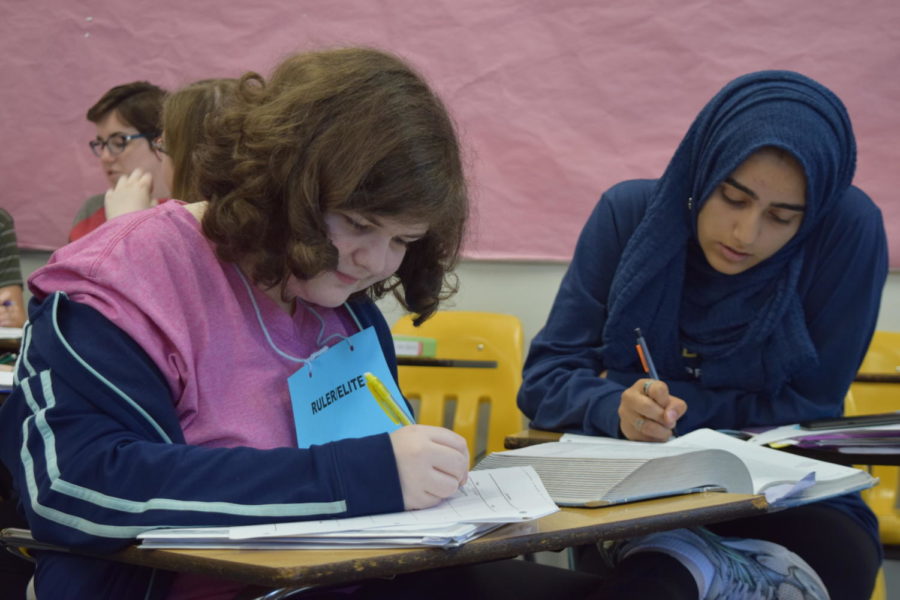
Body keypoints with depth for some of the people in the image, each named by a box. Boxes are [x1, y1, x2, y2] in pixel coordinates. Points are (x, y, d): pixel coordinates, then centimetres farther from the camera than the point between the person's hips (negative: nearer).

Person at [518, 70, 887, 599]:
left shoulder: (849, 229, -13)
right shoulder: (631, 214, -8)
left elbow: (811, 408, -7)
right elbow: (545, 379, -7)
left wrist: (679, 406, -18)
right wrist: (619, 408, -28)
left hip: (781, 494, 1)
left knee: (839, 557, -34)